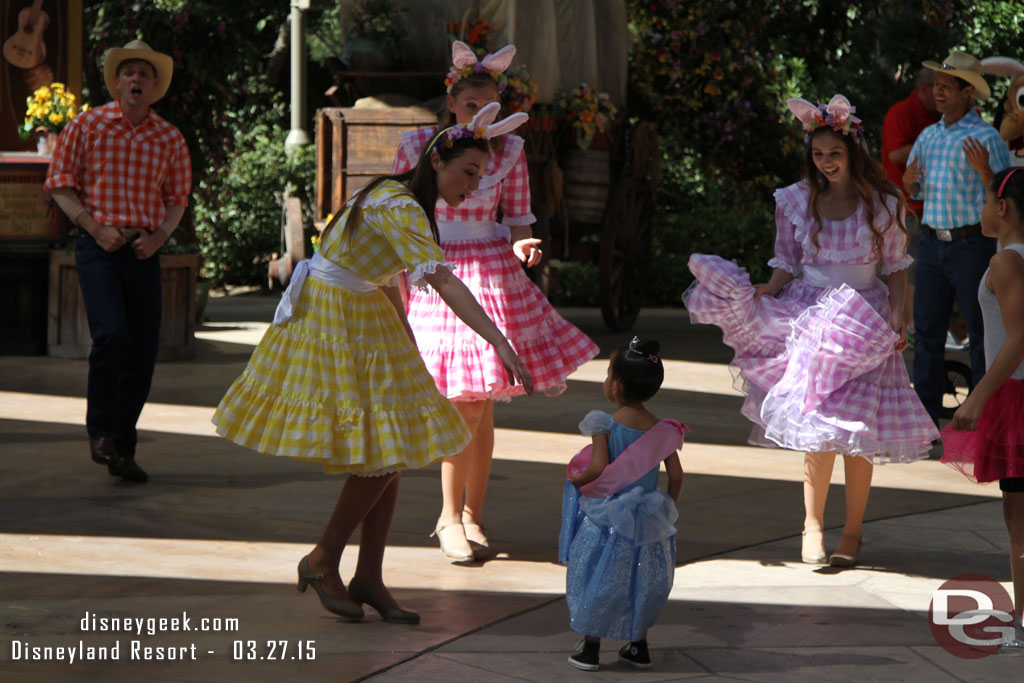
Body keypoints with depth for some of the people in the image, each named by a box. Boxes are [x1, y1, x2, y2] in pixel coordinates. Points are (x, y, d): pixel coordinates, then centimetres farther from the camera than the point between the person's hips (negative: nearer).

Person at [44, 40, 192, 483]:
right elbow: (60, 185, 1)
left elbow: (177, 200, 15)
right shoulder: (87, 126, 1)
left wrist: (157, 236, -5)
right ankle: (101, 429, -1)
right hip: (98, 247, -4)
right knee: (111, 335, -22)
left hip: (144, 251, 4)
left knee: (142, 352, 3)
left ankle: (122, 451, 15)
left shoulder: (170, 140, 8)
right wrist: (96, 229, -10)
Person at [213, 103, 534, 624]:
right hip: (331, 320, -10)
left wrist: (406, 338, 26)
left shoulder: (399, 198, 8)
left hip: (364, 320, 10)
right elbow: (443, 281, -37)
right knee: (379, 453, -9)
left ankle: (368, 579, 9)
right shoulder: (400, 209, -23)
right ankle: (322, 562, 8)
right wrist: (499, 343, -44)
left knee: (391, 452, 4)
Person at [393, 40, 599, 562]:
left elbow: (518, 218, 8)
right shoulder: (418, 147, -3)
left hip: (493, 278, 2)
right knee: (468, 405, -10)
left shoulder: (508, 153, 2)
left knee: (480, 406, 4)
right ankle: (450, 517, 4)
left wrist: (522, 246, -15)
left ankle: (472, 515, 16)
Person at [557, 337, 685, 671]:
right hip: (646, 518, 3)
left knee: (597, 577, 9)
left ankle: (590, 646, 13)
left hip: (606, 519, -3)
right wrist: (670, 507, 13)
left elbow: (599, 468, -22)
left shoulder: (605, 426, -14)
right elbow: (676, 475, -1)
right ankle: (639, 646, 23)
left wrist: (577, 480, -3)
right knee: (642, 580, 17)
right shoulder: (660, 430, -3)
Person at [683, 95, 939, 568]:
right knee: (820, 427, -9)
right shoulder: (796, 201, 4)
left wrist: (897, 318, -7)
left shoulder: (880, 204, -1)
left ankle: (852, 532, 8)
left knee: (857, 426, -3)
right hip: (809, 313, 1)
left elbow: (896, 267, 5)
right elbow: (787, 265, 8)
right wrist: (758, 294, -10)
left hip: (865, 323, -1)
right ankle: (812, 526, 1)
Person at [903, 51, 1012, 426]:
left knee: (980, 331, -1)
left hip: (971, 244, -6)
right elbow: (915, 192, 22)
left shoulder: (987, 138, -7)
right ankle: (925, 408, 13)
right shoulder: (928, 136, 13)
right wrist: (909, 180, 0)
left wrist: (983, 170, -27)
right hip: (932, 243, 6)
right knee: (927, 329, 7)